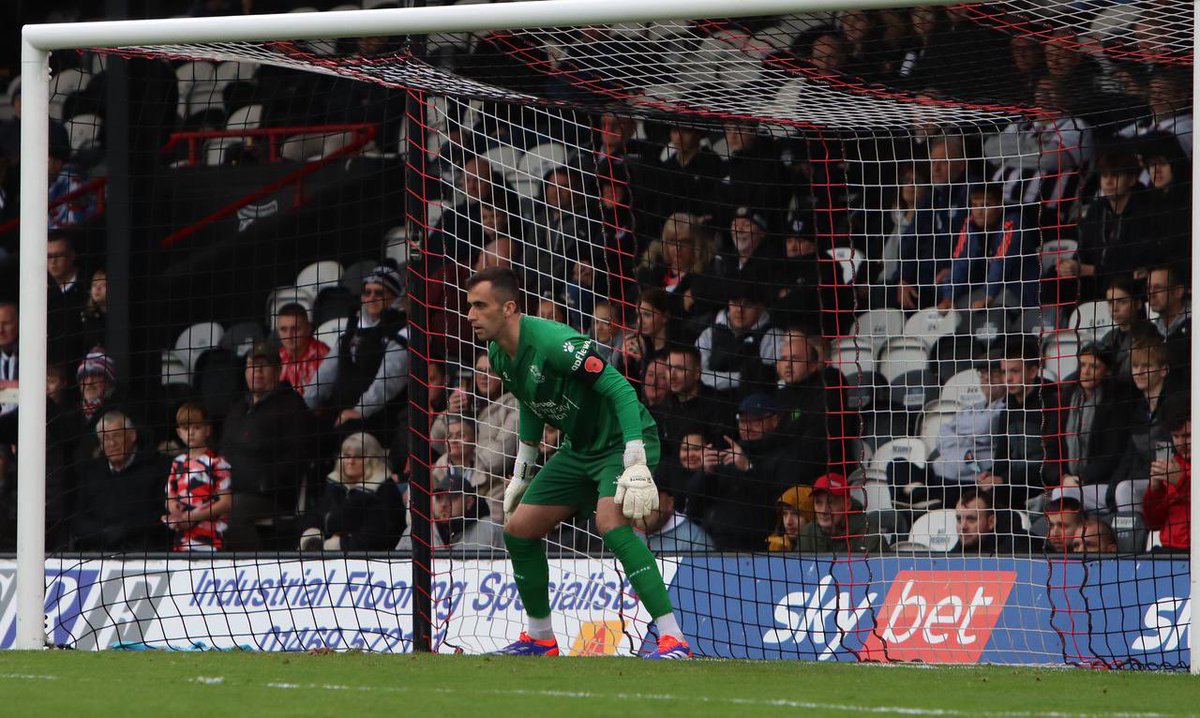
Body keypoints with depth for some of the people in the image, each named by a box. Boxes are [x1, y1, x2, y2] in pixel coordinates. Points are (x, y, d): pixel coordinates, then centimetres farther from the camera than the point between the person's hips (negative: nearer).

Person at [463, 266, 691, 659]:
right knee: (518, 528, 7)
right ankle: (539, 638, 25)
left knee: (611, 522, -32)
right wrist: (521, 475, 23)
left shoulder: (554, 343, -28)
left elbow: (621, 390, -30)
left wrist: (636, 467, -36)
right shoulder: (499, 355, 0)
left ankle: (673, 640, -33)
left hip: (622, 440, -9)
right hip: (579, 448, 9)